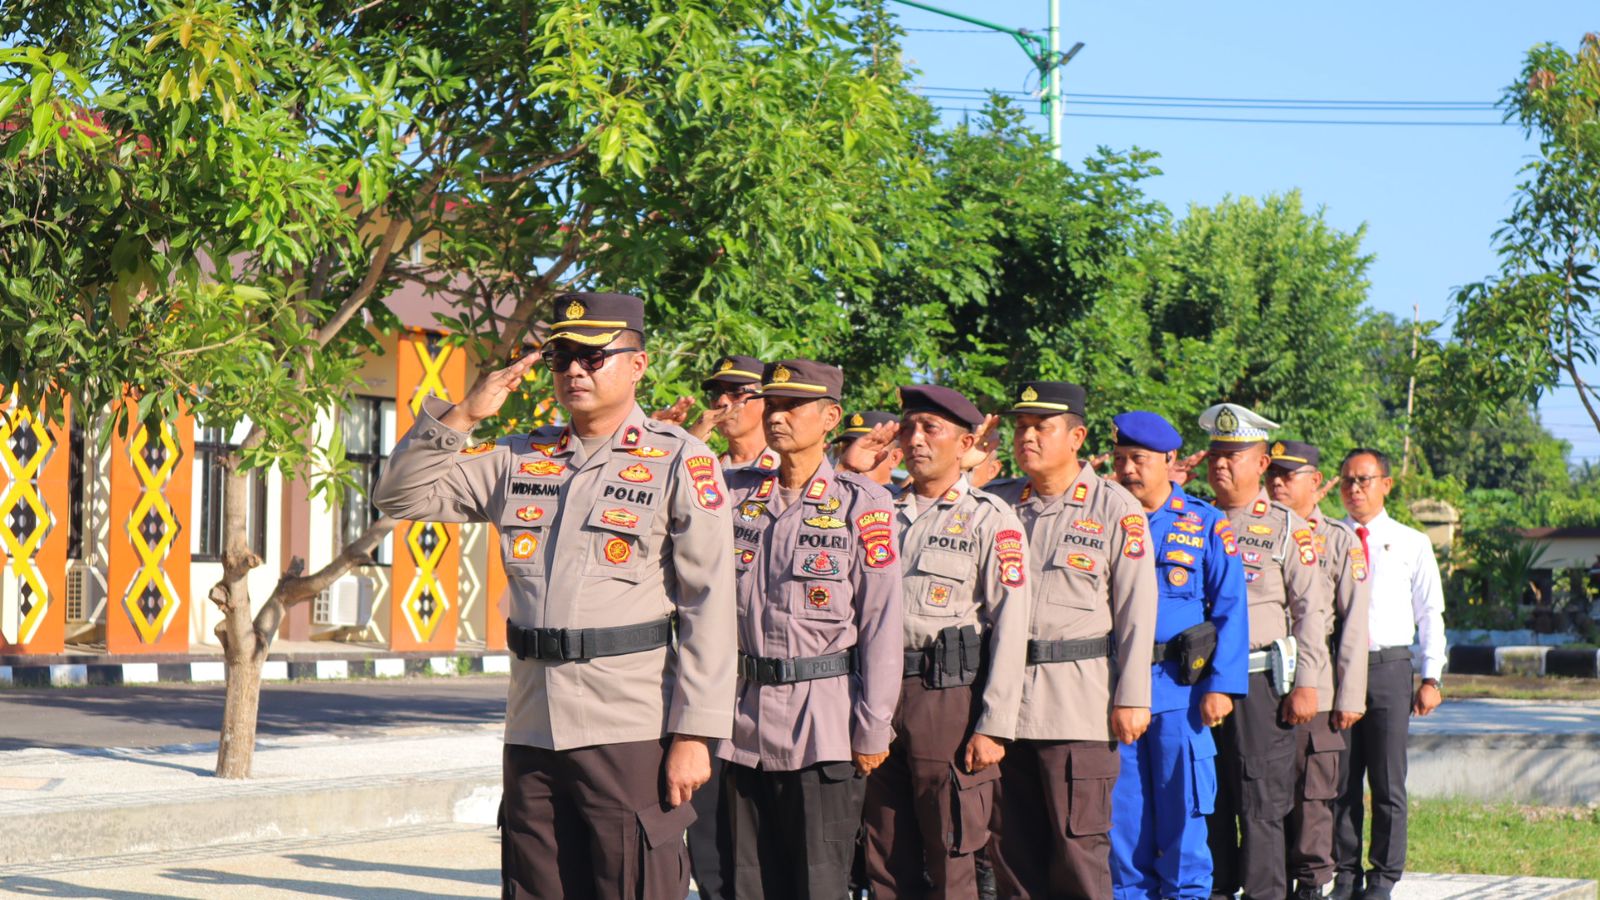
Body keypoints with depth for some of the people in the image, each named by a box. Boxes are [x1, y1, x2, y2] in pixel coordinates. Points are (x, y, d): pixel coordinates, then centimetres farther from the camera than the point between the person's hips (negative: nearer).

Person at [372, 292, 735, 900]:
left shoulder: (678, 462, 0)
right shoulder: (521, 459, 15)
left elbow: (709, 607, -5)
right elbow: (401, 496, 15)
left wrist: (693, 735, -12)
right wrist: (463, 416, 1)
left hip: (630, 735, -5)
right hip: (533, 730, 5)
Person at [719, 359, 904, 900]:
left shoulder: (862, 504, -2)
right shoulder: (736, 494, 9)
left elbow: (881, 622, -4)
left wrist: (872, 730, -7)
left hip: (823, 723, -4)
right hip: (743, 724, 4)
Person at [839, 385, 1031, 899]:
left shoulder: (990, 520, -1)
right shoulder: (884, 511, 16)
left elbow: (1009, 626, -7)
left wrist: (994, 726, -14)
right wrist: (845, 470, 7)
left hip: (950, 699, -5)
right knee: (886, 858, 8)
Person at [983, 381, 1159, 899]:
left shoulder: (1116, 510, 1)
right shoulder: (996, 503, 11)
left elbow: (1137, 610, -2)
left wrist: (1131, 697, -7)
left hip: (1079, 697, -4)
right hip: (1005, 695, 4)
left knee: (1078, 846, -4)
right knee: (1011, 845, 6)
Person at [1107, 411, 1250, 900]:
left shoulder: (1206, 525, 3)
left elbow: (1230, 611, 1)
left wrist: (1222, 686, -8)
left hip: (1179, 686, -2)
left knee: (1180, 811, -1)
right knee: (1122, 810, 4)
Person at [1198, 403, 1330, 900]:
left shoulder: (1286, 528, 2)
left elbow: (1311, 609, -1)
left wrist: (1305, 684, -7)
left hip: (1259, 678, -4)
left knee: (1261, 803, -4)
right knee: (1208, 802, 6)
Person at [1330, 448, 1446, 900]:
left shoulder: (1411, 544, 7)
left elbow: (1430, 614, 8)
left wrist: (1431, 678, 0)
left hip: (1390, 668, -1)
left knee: (1388, 780, -1)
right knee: (1340, 778, 3)